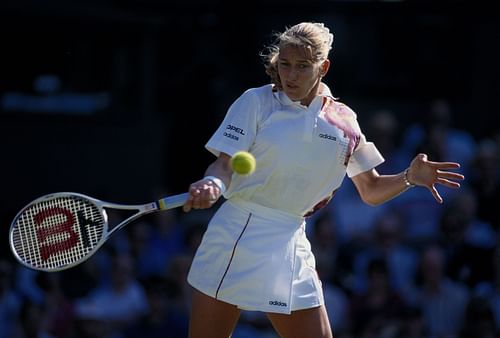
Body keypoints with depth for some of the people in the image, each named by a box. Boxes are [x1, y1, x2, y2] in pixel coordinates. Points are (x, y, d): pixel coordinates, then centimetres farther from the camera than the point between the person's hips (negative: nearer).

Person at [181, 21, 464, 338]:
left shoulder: (343, 121, 7)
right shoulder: (256, 102, -1)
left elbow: (370, 190, 15)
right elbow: (225, 165, -7)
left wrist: (409, 177, -5)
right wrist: (213, 184, -30)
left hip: (291, 246, 3)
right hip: (235, 238, -3)